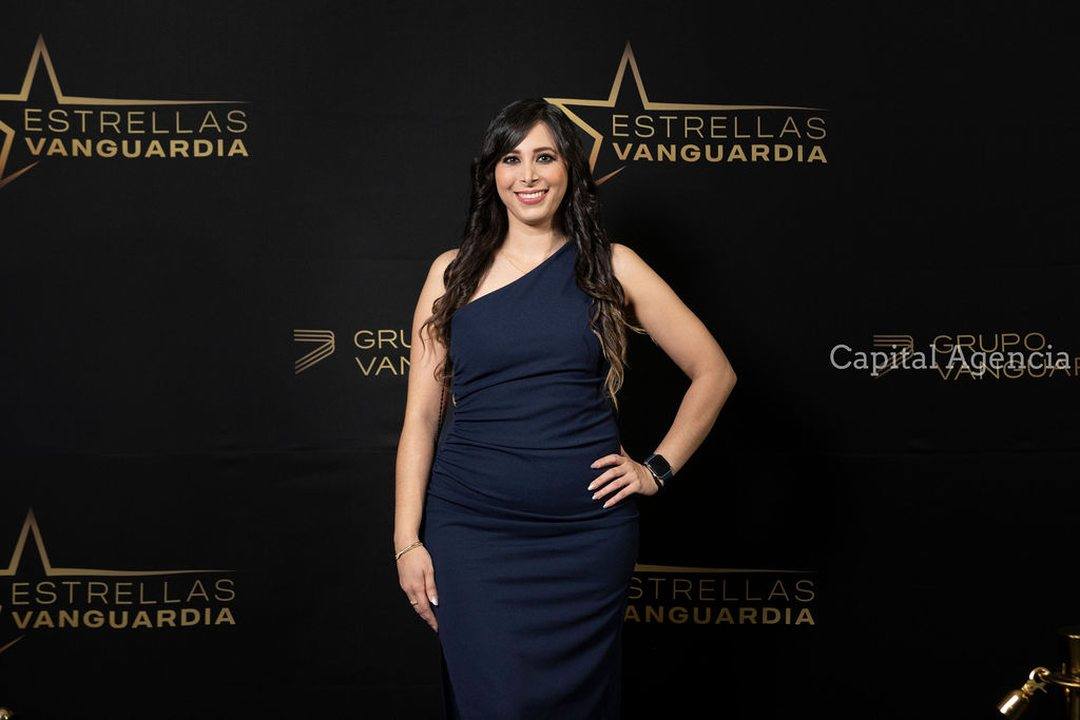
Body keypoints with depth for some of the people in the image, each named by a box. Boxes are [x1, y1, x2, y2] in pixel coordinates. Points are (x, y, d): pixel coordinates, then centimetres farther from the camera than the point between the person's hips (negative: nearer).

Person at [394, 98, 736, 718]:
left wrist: (658, 469, 3)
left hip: (588, 533, 1)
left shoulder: (611, 267, 4)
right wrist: (407, 540, 0)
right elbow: (422, 416, 4)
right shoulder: (453, 272, 6)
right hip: (472, 531, 0)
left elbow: (714, 372, 9)